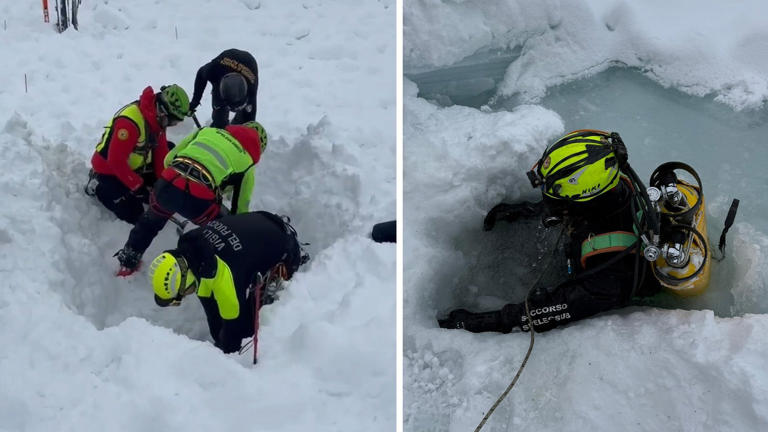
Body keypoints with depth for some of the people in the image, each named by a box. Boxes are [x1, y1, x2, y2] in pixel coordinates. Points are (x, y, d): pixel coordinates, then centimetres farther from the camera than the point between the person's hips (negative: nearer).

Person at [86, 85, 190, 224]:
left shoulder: (157, 118, -7)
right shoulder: (129, 121, -34)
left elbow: (161, 152, -3)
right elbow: (116, 161, -31)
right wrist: (138, 187, -26)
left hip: (133, 166, 8)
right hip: (108, 171, -8)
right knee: (133, 215, -9)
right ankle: (97, 186, 7)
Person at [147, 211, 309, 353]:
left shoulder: (223, 274, -42)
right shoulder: (187, 247, -17)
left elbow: (234, 321, -27)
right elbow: (206, 296, -3)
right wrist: (218, 339, 1)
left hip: (283, 252, -7)